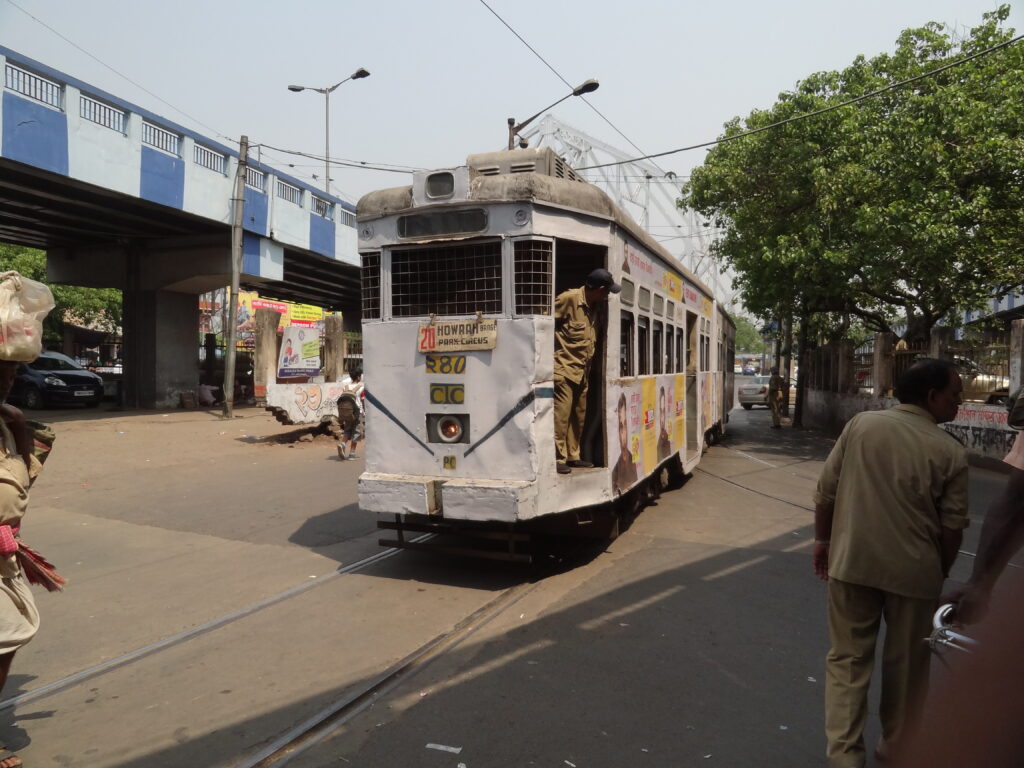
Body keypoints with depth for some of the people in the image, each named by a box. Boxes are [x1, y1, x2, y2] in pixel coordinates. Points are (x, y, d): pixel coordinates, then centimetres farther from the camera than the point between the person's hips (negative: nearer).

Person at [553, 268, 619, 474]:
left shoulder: (594, 306, 12)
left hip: (582, 370, 8)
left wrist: (588, 366, 13)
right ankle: (558, 459, -3)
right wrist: (552, 349, -10)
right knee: (561, 414, -9)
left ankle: (573, 456, 21)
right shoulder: (568, 298, -14)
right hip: (564, 367, -8)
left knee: (578, 416, 11)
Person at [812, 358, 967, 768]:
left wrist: (822, 541, 11)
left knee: (848, 658, 11)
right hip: (914, 571, -1)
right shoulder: (951, 451, -7)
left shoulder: (861, 424, -4)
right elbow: (952, 525, -3)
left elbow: (825, 491, -2)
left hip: (853, 562, 1)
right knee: (905, 663, 18)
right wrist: (941, 570, 14)